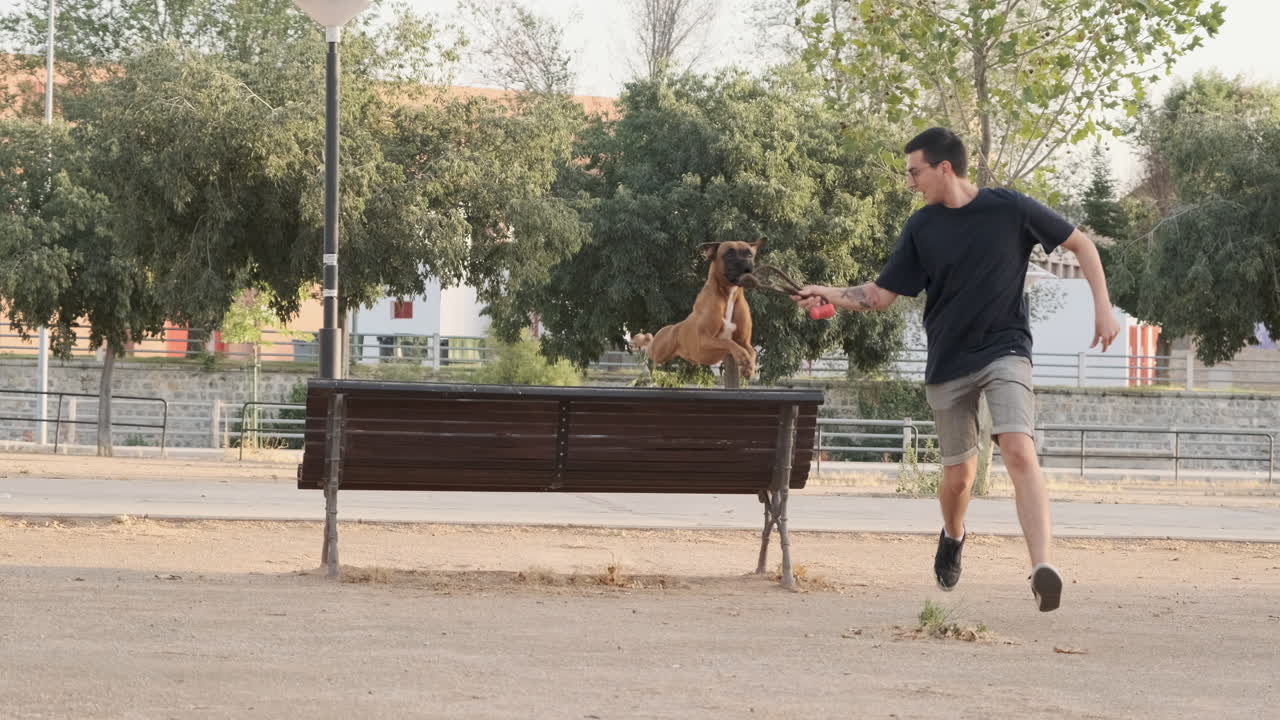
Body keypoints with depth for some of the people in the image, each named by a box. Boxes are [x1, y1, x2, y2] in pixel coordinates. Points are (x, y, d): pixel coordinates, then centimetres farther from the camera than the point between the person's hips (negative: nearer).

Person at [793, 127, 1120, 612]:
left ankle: (1041, 567, -32)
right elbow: (882, 294, 6)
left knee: (1019, 451, -24)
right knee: (959, 473, 10)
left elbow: (1080, 244, 4)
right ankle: (953, 536, 44)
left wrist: (1102, 308, -4)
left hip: (1004, 351, -3)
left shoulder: (1009, 208, -6)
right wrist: (830, 295, -10)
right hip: (947, 363, 3)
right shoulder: (921, 228, 3)